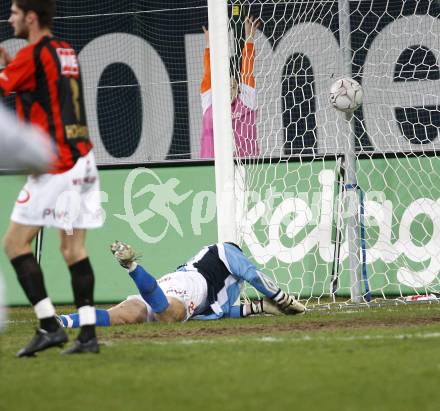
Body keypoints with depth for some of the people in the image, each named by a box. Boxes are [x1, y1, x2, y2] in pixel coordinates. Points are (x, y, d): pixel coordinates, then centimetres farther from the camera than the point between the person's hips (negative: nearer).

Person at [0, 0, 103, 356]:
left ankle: (50, 326, -12)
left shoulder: (33, 54, -10)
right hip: (82, 160, 8)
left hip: (55, 166, -8)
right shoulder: (66, 52, 16)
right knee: (74, 248, 7)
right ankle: (88, 333, 1)